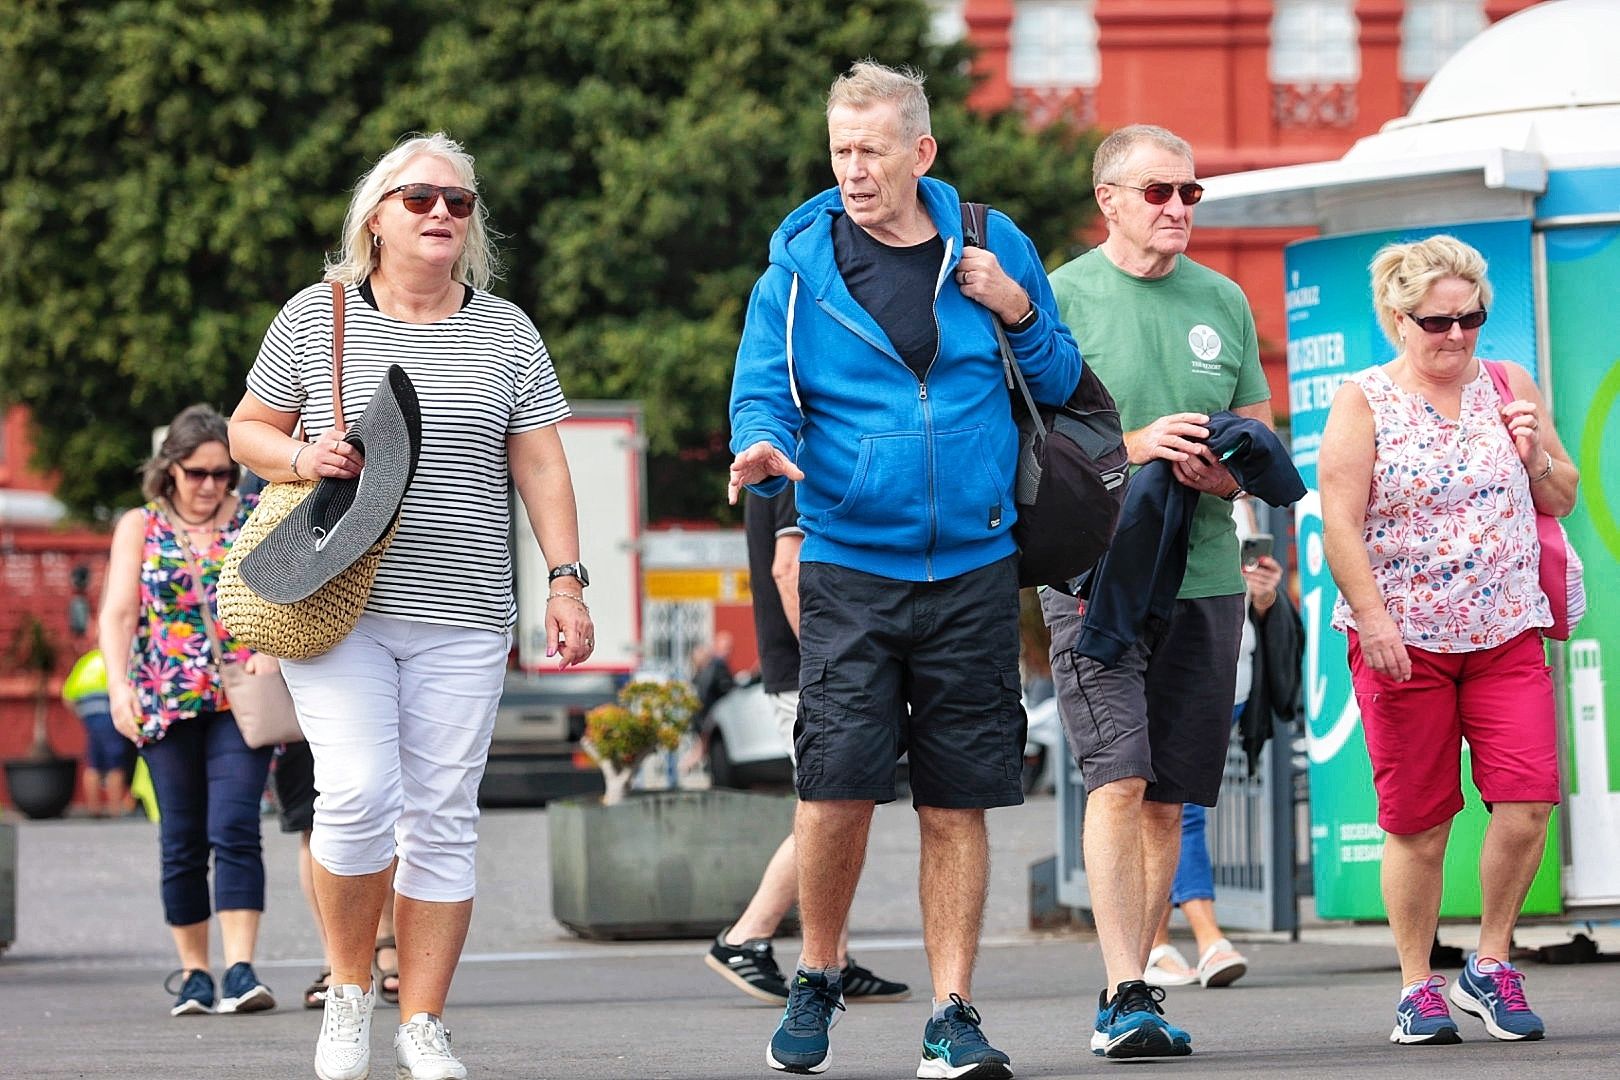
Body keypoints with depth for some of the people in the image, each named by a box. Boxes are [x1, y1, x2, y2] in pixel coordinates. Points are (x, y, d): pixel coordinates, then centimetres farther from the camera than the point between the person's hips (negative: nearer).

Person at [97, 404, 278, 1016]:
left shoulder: (256, 519, 8)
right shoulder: (139, 527, 9)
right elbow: (118, 612, 1)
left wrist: (272, 645, -15)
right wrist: (118, 682, -13)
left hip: (240, 699, -1)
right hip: (167, 706, 1)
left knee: (235, 830, -14)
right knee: (182, 844, 5)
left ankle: (240, 972, -20)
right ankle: (193, 973, 13)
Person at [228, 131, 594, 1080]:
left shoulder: (506, 332, 11)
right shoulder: (315, 317, 7)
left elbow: (542, 467, 9)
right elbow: (247, 429, 14)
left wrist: (567, 581, 0)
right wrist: (300, 456, -8)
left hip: (460, 618, 2)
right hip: (338, 604, -2)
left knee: (442, 819, 0)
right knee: (359, 796, -16)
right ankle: (350, 989, 6)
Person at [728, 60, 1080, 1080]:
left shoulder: (991, 247, 6)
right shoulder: (798, 267, 2)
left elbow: (1061, 384, 14)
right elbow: (763, 393, -1)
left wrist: (1019, 314, -6)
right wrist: (763, 450, -23)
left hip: (974, 568, 1)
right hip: (850, 566, -1)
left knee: (957, 804, 3)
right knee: (838, 791, -9)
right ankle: (817, 977, 15)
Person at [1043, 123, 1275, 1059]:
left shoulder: (1224, 303, 13)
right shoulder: (1060, 299, 0)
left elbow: (1262, 444, 17)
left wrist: (1224, 471, -6)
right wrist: (1135, 445, -18)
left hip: (1203, 575, 4)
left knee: (1167, 800, 6)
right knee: (1119, 777, -16)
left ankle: (1132, 991, 14)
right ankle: (1125, 995, -19)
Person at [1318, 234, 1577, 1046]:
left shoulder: (1509, 386, 10)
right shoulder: (1363, 402, -1)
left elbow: (1562, 500, 16)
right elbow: (1339, 522, -7)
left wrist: (1535, 456, -6)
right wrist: (1373, 621, -16)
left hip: (1505, 635, 3)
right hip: (1403, 640, -2)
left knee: (1527, 800, -11)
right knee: (1418, 823, 2)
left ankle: (1490, 965, 6)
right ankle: (1418, 987, 13)